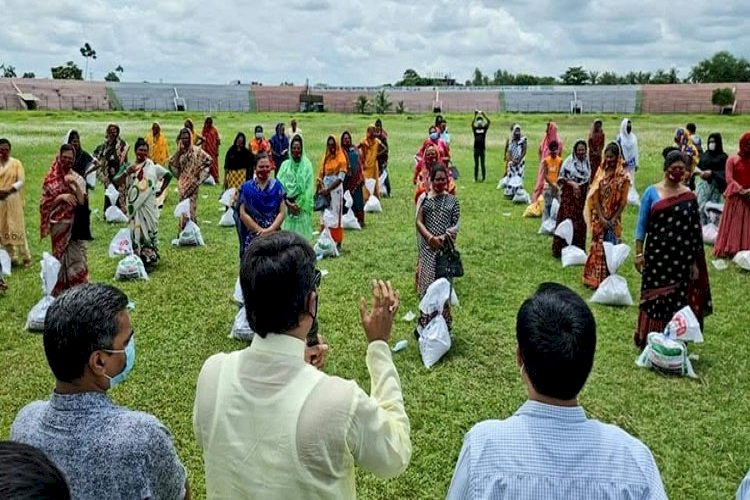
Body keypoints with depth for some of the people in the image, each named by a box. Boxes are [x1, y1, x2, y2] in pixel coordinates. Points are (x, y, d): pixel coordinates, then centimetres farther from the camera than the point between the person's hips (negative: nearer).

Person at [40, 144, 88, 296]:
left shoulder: (78, 178, 3)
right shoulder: (51, 178, 1)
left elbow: (82, 201, -7)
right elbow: (45, 203, -2)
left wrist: (76, 185, -19)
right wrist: (60, 197, -17)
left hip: (76, 225, 1)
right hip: (59, 224, 0)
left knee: (77, 257, 0)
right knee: (61, 257, 6)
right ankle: (60, 291, 15)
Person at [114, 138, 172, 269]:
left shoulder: (153, 166, 2)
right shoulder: (129, 166, 4)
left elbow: (168, 175, 11)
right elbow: (116, 182, -3)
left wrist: (161, 190, 6)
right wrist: (126, 172, -19)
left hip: (149, 206, -1)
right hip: (134, 206, 1)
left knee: (149, 230, 2)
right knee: (135, 231, 4)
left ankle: (150, 259, 8)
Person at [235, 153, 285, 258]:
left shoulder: (277, 186, 3)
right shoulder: (246, 188, 1)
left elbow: (282, 212, -1)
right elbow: (243, 213, -5)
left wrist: (269, 230, -13)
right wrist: (260, 230, -12)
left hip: (273, 235, 1)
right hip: (253, 236, -1)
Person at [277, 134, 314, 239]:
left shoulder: (307, 165, -2)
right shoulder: (285, 164, 5)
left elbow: (309, 187, -6)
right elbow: (279, 184, 1)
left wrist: (299, 203, -11)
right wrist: (286, 201, -10)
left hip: (301, 205, -2)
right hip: (287, 204, 2)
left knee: (301, 232, -1)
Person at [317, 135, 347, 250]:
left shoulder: (341, 158, -8)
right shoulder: (325, 157, 8)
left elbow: (340, 178, -14)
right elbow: (321, 175, 10)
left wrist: (328, 190, -19)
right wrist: (319, 189, 0)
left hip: (336, 191, -5)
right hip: (325, 190, 5)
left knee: (336, 216, 0)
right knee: (325, 216, 8)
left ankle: (338, 242, 6)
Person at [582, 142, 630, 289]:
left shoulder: (623, 176, -6)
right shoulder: (601, 171, 0)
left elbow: (623, 201, -7)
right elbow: (595, 196, -3)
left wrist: (613, 219, -13)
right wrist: (601, 218, -12)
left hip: (613, 218, -2)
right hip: (599, 217, 2)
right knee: (597, 247, 7)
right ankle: (594, 279, 17)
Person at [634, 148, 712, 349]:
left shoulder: (689, 196, 3)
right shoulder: (652, 192, -1)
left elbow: (695, 231, 5)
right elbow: (642, 225, 1)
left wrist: (695, 262, 4)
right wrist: (639, 253, -4)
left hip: (681, 258, 1)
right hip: (656, 256, -1)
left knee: (678, 300, 5)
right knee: (654, 298, 5)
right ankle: (648, 340, 19)